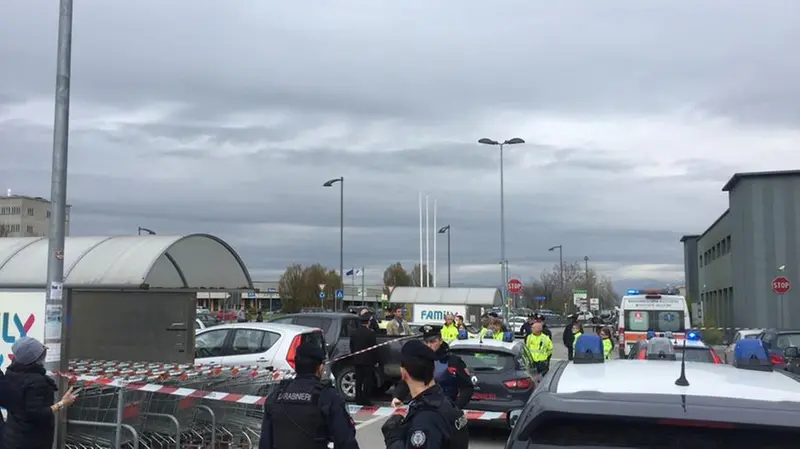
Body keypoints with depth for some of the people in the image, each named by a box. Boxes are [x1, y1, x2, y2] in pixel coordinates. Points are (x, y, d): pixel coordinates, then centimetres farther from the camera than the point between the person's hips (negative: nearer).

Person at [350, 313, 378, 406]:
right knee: (368, 380, 1)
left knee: (358, 380, 11)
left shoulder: (354, 332, 3)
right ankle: (365, 400, -1)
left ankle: (358, 400, 15)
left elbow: (351, 346, 9)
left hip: (357, 360, 5)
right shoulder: (371, 333, -13)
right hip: (368, 361, -5)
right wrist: (375, 360, -3)